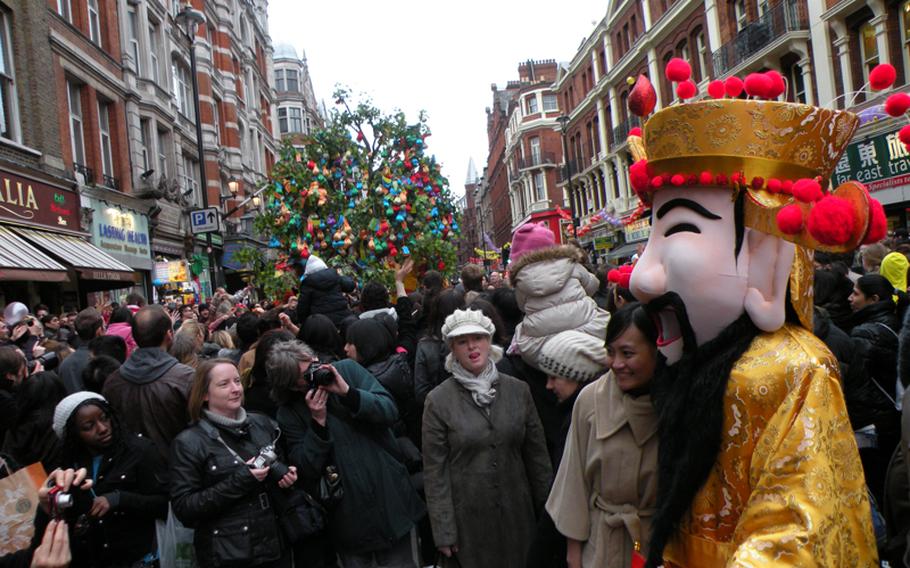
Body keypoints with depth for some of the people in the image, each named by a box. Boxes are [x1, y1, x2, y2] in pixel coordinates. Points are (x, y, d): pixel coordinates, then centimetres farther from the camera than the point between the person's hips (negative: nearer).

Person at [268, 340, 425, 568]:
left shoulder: (348, 369, -4)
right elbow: (307, 472, -10)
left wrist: (348, 392, -21)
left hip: (390, 499, 1)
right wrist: (318, 421, -20)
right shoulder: (289, 413, -4)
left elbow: (390, 412, -9)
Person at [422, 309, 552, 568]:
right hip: (468, 518, -2)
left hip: (517, 513, 2)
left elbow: (537, 454, 5)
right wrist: (443, 532, -7)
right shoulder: (438, 401, -9)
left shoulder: (518, 391, -1)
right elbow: (435, 471, -7)